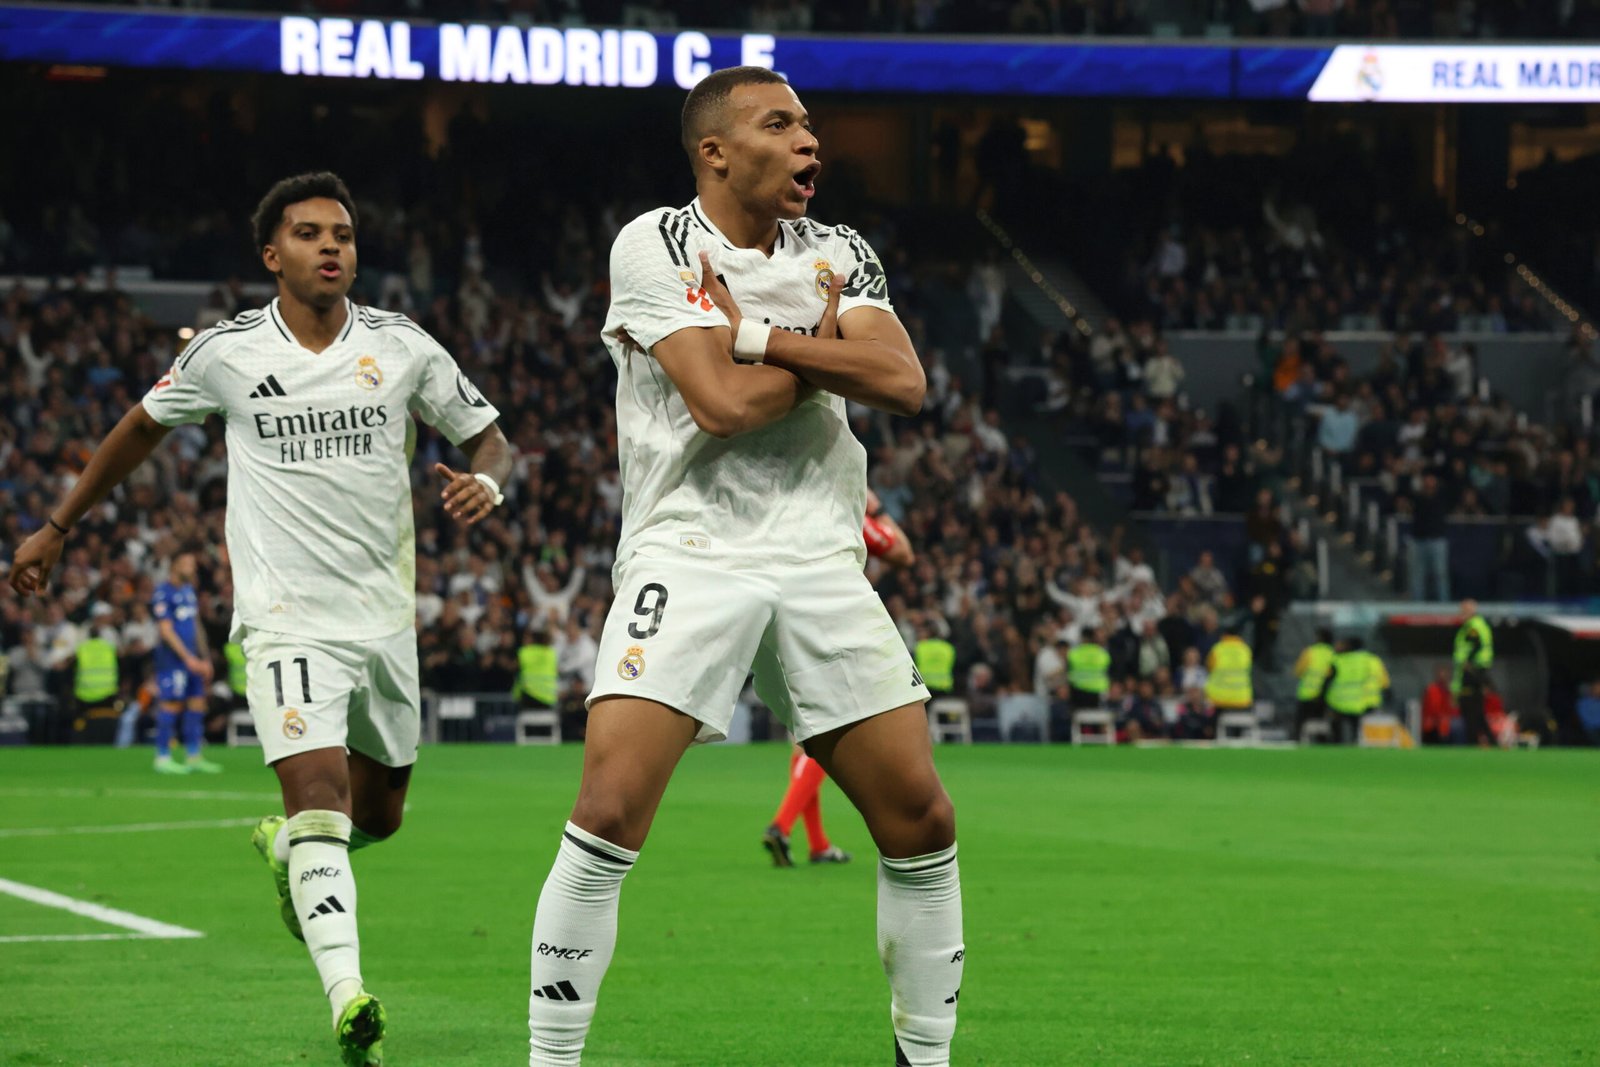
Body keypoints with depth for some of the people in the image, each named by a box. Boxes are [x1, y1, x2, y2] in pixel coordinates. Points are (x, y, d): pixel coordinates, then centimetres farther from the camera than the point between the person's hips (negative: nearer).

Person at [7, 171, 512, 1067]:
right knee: (320, 797, -22)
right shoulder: (225, 354, -1)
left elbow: (488, 437, 10)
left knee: (379, 815, 16)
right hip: (288, 618, -3)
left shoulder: (400, 346, 1)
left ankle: (285, 844, 51)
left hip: (386, 616, 4)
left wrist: (485, 482, -15)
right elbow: (144, 427, 17)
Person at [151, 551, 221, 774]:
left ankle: (194, 756, 12)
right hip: (172, 658, -8)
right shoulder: (164, 593, -10)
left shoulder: (189, 590, 16)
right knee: (171, 704, -7)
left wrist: (205, 658, 19)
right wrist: (188, 658, -17)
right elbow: (166, 630, -15)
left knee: (197, 703, 6)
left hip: (193, 659, 8)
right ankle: (162, 758, -2)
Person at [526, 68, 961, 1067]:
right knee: (612, 810, -18)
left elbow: (903, 383, -6)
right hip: (689, 558, -5)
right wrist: (828, 343, -2)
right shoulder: (655, 246, -3)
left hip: (821, 563, 5)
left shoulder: (840, 255, 12)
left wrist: (760, 336, -13)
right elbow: (723, 403, -15)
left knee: (922, 820, 1)